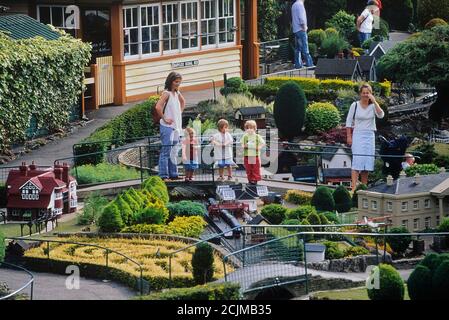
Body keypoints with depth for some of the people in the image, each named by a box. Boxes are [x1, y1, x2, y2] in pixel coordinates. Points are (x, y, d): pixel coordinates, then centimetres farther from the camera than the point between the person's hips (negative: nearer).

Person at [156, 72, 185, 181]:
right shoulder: (166, 93, -13)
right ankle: (163, 175, -8)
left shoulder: (177, 93, 12)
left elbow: (183, 102, 33)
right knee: (166, 152, -8)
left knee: (173, 152, 12)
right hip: (167, 127, -8)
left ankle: (173, 174, 17)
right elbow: (158, 107, -26)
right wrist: (164, 118, -17)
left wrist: (180, 113, 19)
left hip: (176, 126, 8)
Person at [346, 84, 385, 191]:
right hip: (358, 135, -3)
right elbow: (349, 122, 4)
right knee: (357, 161, -13)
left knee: (367, 162, 4)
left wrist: (374, 101, -16)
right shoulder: (355, 105, 0)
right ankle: (354, 187, -18)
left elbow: (381, 115, -14)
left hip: (370, 136, 3)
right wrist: (349, 136, -2)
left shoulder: (373, 106, 4)